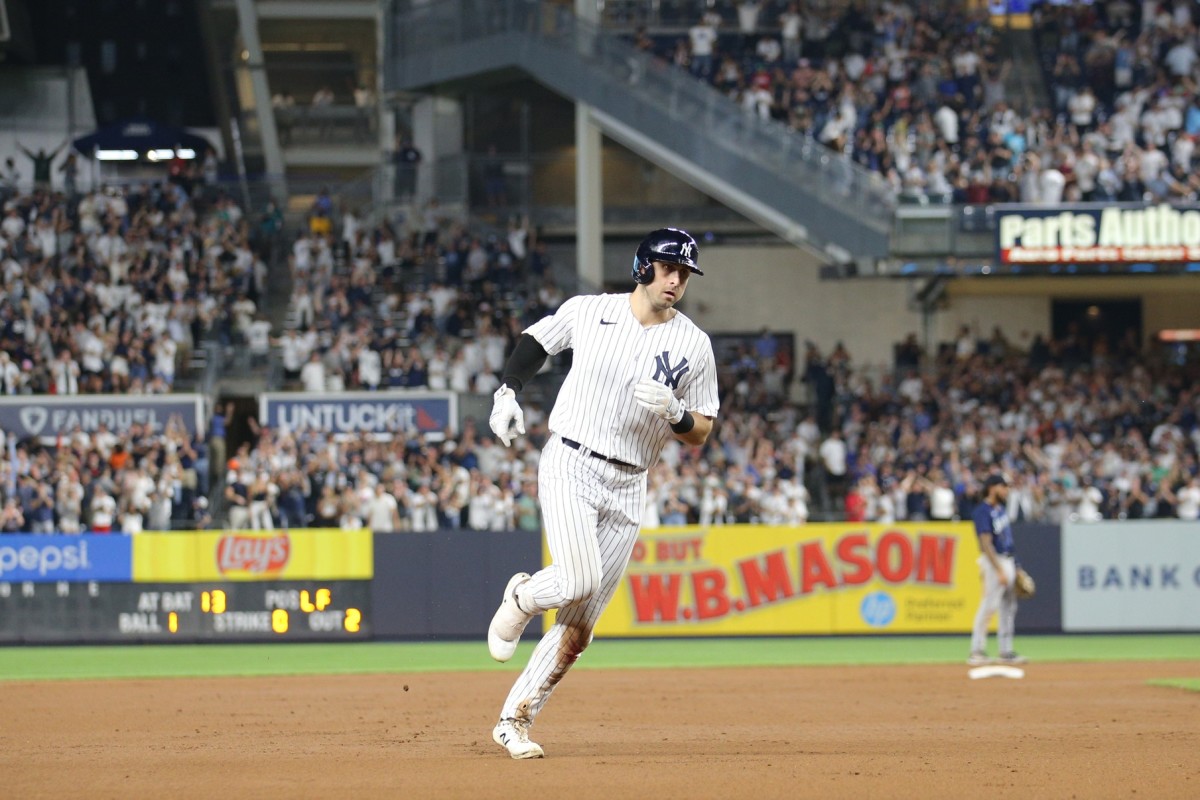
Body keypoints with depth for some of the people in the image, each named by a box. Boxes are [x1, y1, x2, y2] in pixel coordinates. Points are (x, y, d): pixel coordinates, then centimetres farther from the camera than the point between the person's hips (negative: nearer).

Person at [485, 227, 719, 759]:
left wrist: (672, 412, -17)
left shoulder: (694, 345, 2)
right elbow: (537, 340, 17)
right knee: (579, 580, -24)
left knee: (580, 624, 0)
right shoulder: (587, 311, -1)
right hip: (569, 467, -2)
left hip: (626, 487, 2)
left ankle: (514, 720, 10)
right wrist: (507, 393, 2)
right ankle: (522, 598, 10)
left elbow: (700, 434, 4)